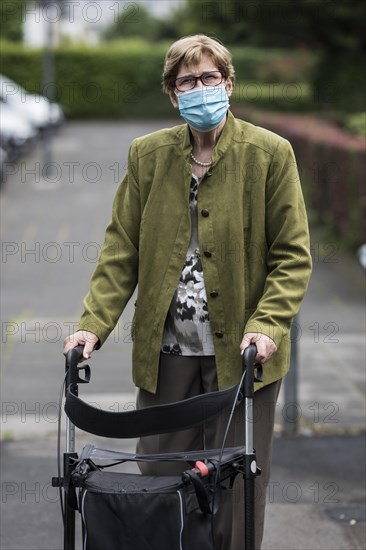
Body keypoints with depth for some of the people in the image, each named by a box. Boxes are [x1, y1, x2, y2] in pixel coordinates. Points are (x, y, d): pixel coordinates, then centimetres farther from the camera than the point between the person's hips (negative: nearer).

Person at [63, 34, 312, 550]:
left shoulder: (270, 154, -4)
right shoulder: (147, 155, 5)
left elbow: (293, 255, -4)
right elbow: (122, 250, 6)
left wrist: (266, 326, -17)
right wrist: (94, 324, -6)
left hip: (241, 352, -2)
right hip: (166, 351, 3)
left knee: (237, 489, 5)